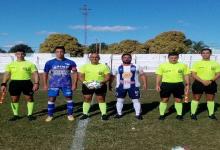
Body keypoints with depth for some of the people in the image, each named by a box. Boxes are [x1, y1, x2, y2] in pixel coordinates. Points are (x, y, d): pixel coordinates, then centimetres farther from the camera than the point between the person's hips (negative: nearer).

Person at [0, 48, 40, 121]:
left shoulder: (30, 64, 1)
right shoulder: (10, 64, 10)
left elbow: (35, 74, -2)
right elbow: (7, 74, 10)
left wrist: (36, 83, -13)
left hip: (27, 83, -2)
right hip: (14, 83, 2)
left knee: (29, 98, 3)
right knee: (14, 99, 7)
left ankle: (30, 114, 17)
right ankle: (16, 115, 23)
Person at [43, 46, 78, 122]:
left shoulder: (70, 62, -2)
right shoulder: (50, 63, 0)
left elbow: (75, 73, 3)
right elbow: (45, 74, 9)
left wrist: (74, 84, -3)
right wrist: (45, 84, 6)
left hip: (67, 84, 0)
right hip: (54, 84, 0)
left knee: (69, 98, 4)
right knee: (51, 99, 1)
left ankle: (70, 114, 18)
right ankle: (50, 115, 15)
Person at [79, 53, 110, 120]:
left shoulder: (104, 66, 2)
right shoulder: (85, 66, 5)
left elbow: (107, 76, -1)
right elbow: (81, 76, 3)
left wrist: (102, 82, -19)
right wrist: (85, 82, -16)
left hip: (100, 86, -1)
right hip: (87, 86, 1)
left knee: (101, 99, 3)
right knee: (87, 99, 6)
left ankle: (104, 114, 13)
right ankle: (85, 114, 19)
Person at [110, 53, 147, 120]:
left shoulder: (136, 67, 4)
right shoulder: (118, 68, 5)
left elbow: (142, 75, 8)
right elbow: (112, 76, 10)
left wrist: (144, 83, 0)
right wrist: (110, 84, 8)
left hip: (133, 87, 0)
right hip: (121, 87, 1)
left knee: (136, 100, 1)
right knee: (119, 100, 5)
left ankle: (138, 114, 14)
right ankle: (119, 113, 21)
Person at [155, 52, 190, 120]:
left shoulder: (183, 65, 5)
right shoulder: (162, 65, 1)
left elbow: (186, 75, 8)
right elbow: (159, 76, 3)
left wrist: (187, 85, 2)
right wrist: (157, 85, -4)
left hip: (178, 85, 1)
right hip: (166, 84, -1)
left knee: (178, 100, 8)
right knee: (164, 100, 3)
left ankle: (179, 114, 23)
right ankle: (162, 115, 16)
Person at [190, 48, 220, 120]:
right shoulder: (197, 63, -2)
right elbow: (193, 74, -7)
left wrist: (211, 81, -13)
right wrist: (202, 81, -17)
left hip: (211, 84, 2)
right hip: (198, 83, -2)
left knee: (210, 99, 10)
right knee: (196, 98, 1)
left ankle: (211, 114, 23)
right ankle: (193, 114, 12)